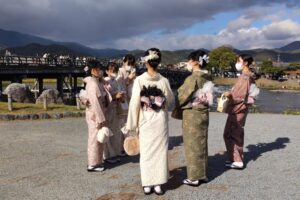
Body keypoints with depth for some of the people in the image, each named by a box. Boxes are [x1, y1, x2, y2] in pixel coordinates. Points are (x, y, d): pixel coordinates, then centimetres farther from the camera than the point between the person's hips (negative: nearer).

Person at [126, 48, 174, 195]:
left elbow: (134, 103, -10)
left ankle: (147, 185, 14)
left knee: (146, 153, 9)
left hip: (145, 122, -1)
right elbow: (170, 100, 6)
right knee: (160, 152, 10)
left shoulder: (139, 80, -10)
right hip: (160, 121, 1)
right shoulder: (164, 81, -5)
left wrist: (133, 124, -2)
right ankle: (158, 184, 14)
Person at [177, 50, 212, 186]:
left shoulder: (192, 78, -18)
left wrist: (176, 109, 6)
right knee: (201, 145, 15)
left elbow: (182, 96, -11)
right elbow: (207, 97, 9)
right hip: (203, 113, 8)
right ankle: (203, 175, 24)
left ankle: (194, 178, 11)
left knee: (192, 146, 2)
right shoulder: (207, 78, 5)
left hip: (191, 114, -8)